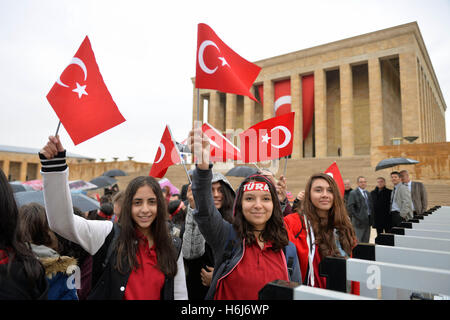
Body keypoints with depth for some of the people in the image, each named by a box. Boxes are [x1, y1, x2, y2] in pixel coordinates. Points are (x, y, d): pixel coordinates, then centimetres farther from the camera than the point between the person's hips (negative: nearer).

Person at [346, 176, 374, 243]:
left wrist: (371, 218, 9)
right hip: (359, 221, -7)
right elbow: (350, 207, -15)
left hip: (368, 221, 7)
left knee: (366, 242, 11)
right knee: (358, 242, -4)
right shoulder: (353, 193, -7)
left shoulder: (368, 193, 15)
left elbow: (371, 206, 20)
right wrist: (357, 216, -17)